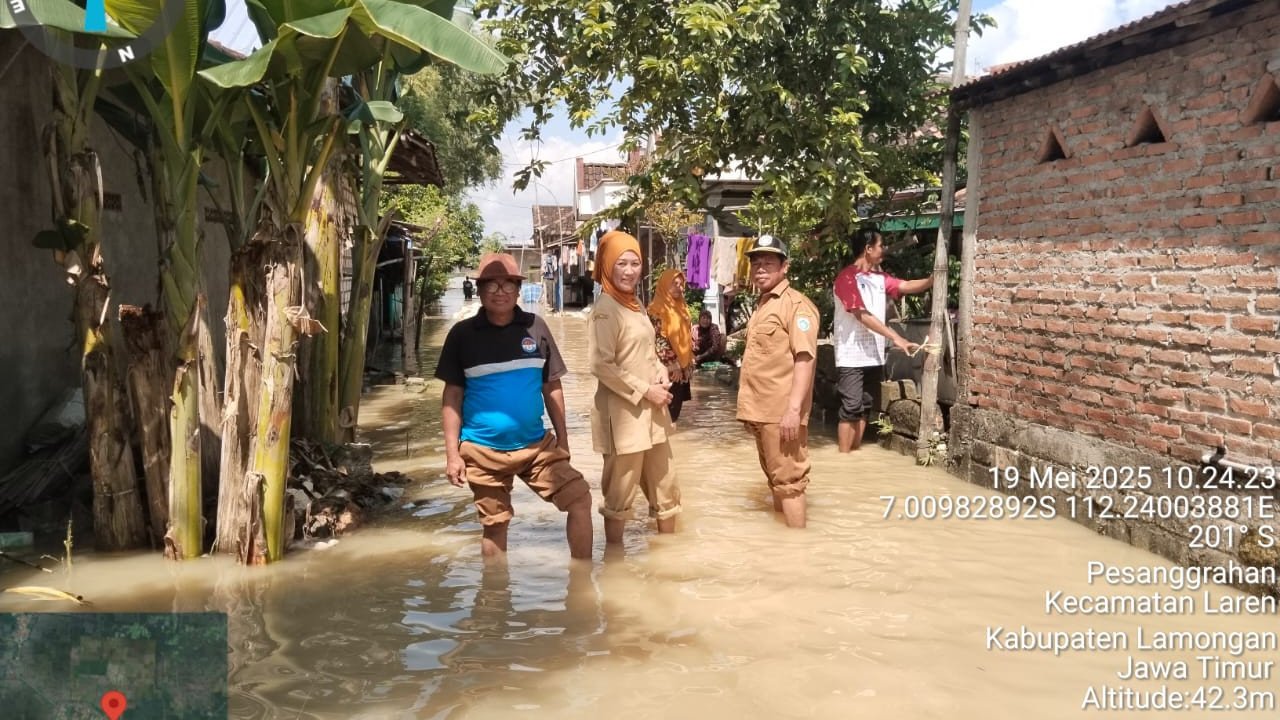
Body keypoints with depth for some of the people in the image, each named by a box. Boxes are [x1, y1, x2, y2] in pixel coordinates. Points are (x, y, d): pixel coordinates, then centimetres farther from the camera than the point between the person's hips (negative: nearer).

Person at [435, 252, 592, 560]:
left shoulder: (535, 327, 1)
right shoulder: (463, 334, -4)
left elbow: (552, 386, 7)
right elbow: (452, 396, -1)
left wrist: (562, 437, 5)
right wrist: (452, 453, -6)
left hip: (537, 445, 2)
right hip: (483, 451, -2)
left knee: (579, 498, -5)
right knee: (495, 524, 9)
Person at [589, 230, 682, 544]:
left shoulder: (635, 304, 11)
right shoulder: (605, 309, -14)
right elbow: (601, 366, -20)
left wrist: (662, 377, 0)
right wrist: (645, 391, -18)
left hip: (650, 409, 9)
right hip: (623, 411, -9)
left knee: (665, 487, 18)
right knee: (620, 493, 3)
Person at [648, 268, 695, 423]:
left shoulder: (682, 308, 14)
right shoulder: (656, 310, -11)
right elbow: (657, 341, -17)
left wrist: (688, 365, 9)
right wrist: (672, 366, -17)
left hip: (681, 370, 8)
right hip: (665, 371, -8)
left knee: (675, 408, 11)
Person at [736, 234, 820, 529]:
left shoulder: (796, 304, -10)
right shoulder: (761, 305, 18)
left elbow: (804, 358, -20)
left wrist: (794, 409, -27)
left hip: (782, 411, -9)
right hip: (762, 410, 9)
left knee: (788, 480, -6)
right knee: (774, 478, 17)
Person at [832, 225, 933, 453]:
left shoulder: (880, 278, 11)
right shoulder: (847, 277, -13)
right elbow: (862, 315, -20)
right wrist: (895, 338, -23)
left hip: (873, 355, 8)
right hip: (851, 357, -8)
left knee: (864, 408, 12)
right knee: (851, 408, -7)